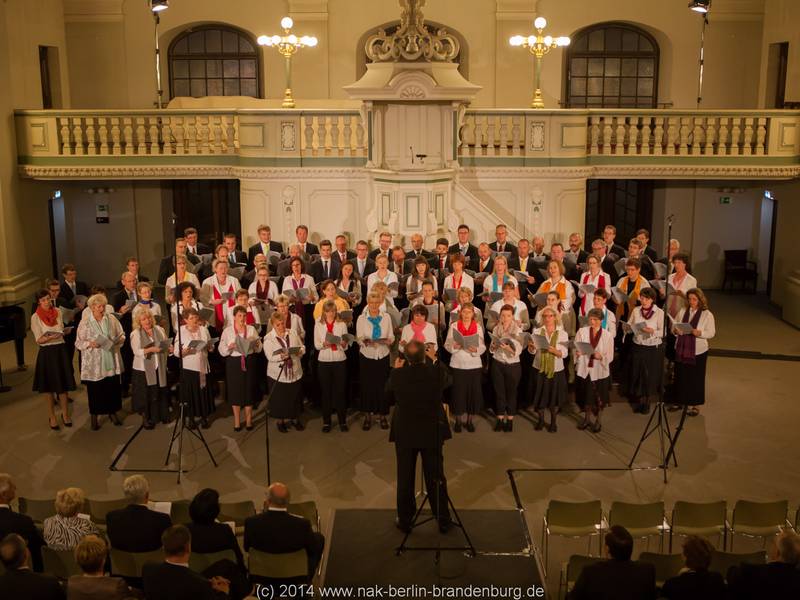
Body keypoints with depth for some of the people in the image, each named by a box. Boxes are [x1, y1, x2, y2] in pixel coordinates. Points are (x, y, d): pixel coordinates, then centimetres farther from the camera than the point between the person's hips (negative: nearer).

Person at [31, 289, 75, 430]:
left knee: (63, 384, 8)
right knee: (50, 386, 6)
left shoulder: (58, 312, 5)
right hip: (46, 353, -3)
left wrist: (61, 333, -4)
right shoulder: (35, 317, -7)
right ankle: (52, 417, 18)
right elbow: (38, 340, -10)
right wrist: (50, 337, -26)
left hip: (60, 350, 3)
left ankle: (65, 414, 22)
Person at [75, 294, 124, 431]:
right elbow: (78, 343, -2)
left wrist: (120, 339, -11)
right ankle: (94, 417, 19)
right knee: (95, 390, 4)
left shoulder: (111, 319, 4)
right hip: (94, 364, -2)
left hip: (111, 362, 2)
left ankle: (112, 413, 28)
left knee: (113, 388, 9)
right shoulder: (85, 322, -3)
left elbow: (121, 334, 11)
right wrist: (90, 344, -21)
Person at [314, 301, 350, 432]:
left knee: (341, 390, 2)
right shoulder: (318, 324, 2)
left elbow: (346, 346, 1)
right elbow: (316, 345, 0)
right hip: (324, 361, 0)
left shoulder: (342, 324, 1)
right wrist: (324, 344, -21)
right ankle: (326, 421, 14)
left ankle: (342, 420, 12)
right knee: (326, 391, 5)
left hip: (340, 360, 0)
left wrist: (343, 344, -22)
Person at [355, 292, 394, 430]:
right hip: (367, 356, -1)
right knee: (367, 385, 3)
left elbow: (392, 336, 4)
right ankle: (367, 416, 15)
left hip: (383, 356, 1)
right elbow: (359, 338, -4)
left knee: (382, 385, 4)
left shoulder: (386, 317, 5)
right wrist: (365, 342, -26)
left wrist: (389, 341, -19)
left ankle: (382, 415, 16)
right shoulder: (361, 319, 1)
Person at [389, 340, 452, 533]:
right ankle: (443, 520, 24)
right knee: (436, 477, 13)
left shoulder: (398, 375, -19)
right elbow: (446, 381, 7)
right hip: (432, 432, 1)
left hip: (405, 433, 0)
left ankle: (405, 520, 24)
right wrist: (434, 360, 17)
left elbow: (389, 388, 4)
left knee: (405, 478, 13)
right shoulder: (436, 373, -18)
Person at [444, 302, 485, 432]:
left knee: (473, 392, 2)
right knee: (458, 392, 0)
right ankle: (458, 421, 15)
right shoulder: (453, 326, 1)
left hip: (474, 365, 1)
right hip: (457, 365, -1)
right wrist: (454, 346, -18)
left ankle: (469, 420, 16)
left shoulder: (478, 327, 3)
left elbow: (483, 347, 2)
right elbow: (447, 345, 2)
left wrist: (475, 350, -18)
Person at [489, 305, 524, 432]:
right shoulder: (496, 329, 5)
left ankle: (510, 420, 16)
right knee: (499, 391, 7)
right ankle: (500, 419, 16)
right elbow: (491, 348, 8)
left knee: (511, 392, 5)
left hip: (512, 365, -3)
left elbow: (518, 351, -12)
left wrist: (509, 348, -30)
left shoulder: (518, 330, -6)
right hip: (497, 364, 3)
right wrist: (494, 346, -13)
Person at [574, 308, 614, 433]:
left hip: (600, 371, -1)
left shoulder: (608, 335, -5)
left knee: (599, 398, 10)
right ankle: (587, 418, 35)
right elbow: (575, 349, -2)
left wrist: (601, 356, -24)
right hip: (584, 369, 1)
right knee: (585, 396, 13)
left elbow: (610, 356, -5)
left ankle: (598, 421, 30)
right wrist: (577, 353, -25)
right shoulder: (581, 331, -3)